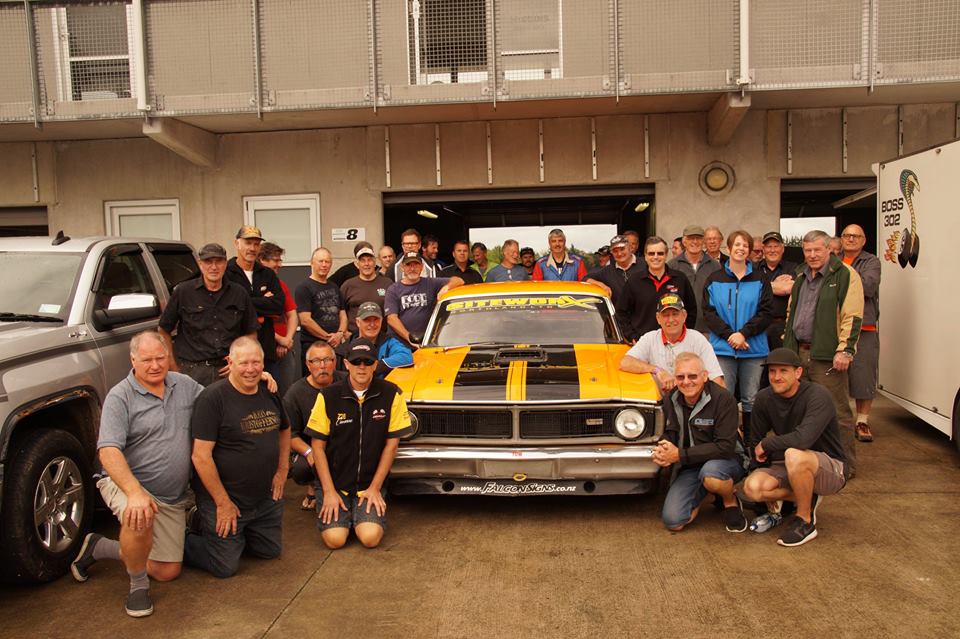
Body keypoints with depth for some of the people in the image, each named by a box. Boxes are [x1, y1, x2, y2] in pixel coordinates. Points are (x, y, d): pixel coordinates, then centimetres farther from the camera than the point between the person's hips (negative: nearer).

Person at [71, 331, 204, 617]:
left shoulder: (184, 385, 4)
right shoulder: (120, 397, -13)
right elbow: (109, 452, -22)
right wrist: (135, 492, -38)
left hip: (173, 496, 5)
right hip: (127, 483, -5)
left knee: (168, 572, 5)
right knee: (140, 519, -39)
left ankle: (99, 547, 26)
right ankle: (138, 585, -11)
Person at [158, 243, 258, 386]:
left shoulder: (239, 293, 8)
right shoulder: (183, 291, 1)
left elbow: (251, 333, 15)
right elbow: (164, 330, 5)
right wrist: (173, 367, 1)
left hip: (227, 370, 2)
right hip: (192, 371, -2)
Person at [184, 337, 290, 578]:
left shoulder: (270, 393, 3)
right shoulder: (212, 398, -19)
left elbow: (285, 430, 22)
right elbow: (201, 456, -20)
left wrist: (282, 470, 9)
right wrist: (223, 503, -18)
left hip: (267, 498, 7)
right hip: (225, 499, -6)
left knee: (271, 551, 14)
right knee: (226, 566, -1)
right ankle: (182, 541, 24)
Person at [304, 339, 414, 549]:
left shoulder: (391, 394, -8)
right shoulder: (328, 396, -8)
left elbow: (392, 443, -3)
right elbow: (318, 445, -3)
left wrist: (375, 487, -4)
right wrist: (329, 492, -8)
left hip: (371, 484, 0)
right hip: (335, 483, 0)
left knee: (370, 537, -18)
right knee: (335, 538, -15)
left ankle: (363, 514, 16)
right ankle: (339, 511, 19)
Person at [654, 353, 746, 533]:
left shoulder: (723, 399, -20)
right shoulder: (671, 400, -2)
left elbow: (725, 447, -24)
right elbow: (669, 434, 8)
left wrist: (680, 455, -26)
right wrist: (661, 451, -17)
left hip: (727, 461, -4)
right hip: (689, 467, 4)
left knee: (710, 474, -40)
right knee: (673, 522, -12)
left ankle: (731, 502, -5)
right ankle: (701, 494, 19)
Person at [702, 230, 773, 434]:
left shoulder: (760, 280, 7)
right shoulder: (715, 279, 7)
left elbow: (765, 313, -1)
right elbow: (708, 311, 0)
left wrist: (744, 333, -14)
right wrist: (729, 334, -12)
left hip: (753, 349, 0)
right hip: (723, 347, 0)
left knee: (751, 400, 4)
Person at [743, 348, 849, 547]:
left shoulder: (817, 395, -22)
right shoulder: (764, 398, -5)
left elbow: (803, 439, -37)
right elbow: (754, 442, 4)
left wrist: (766, 444, -22)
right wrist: (767, 478, -3)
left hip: (831, 468, -6)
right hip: (791, 468, 6)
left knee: (794, 455, -39)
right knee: (752, 487, -23)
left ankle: (805, 521, -15)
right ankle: (808, 499, 5)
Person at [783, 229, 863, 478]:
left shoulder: (845, 275, -6)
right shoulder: (801, 277, 17)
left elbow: (853, 317, -12)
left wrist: (845, 351, -18)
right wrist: (787, 343, 19)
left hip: (827, 356, -7)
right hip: (799, 353, 7)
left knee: (837, 412, -2)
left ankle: (846, 465, 10)